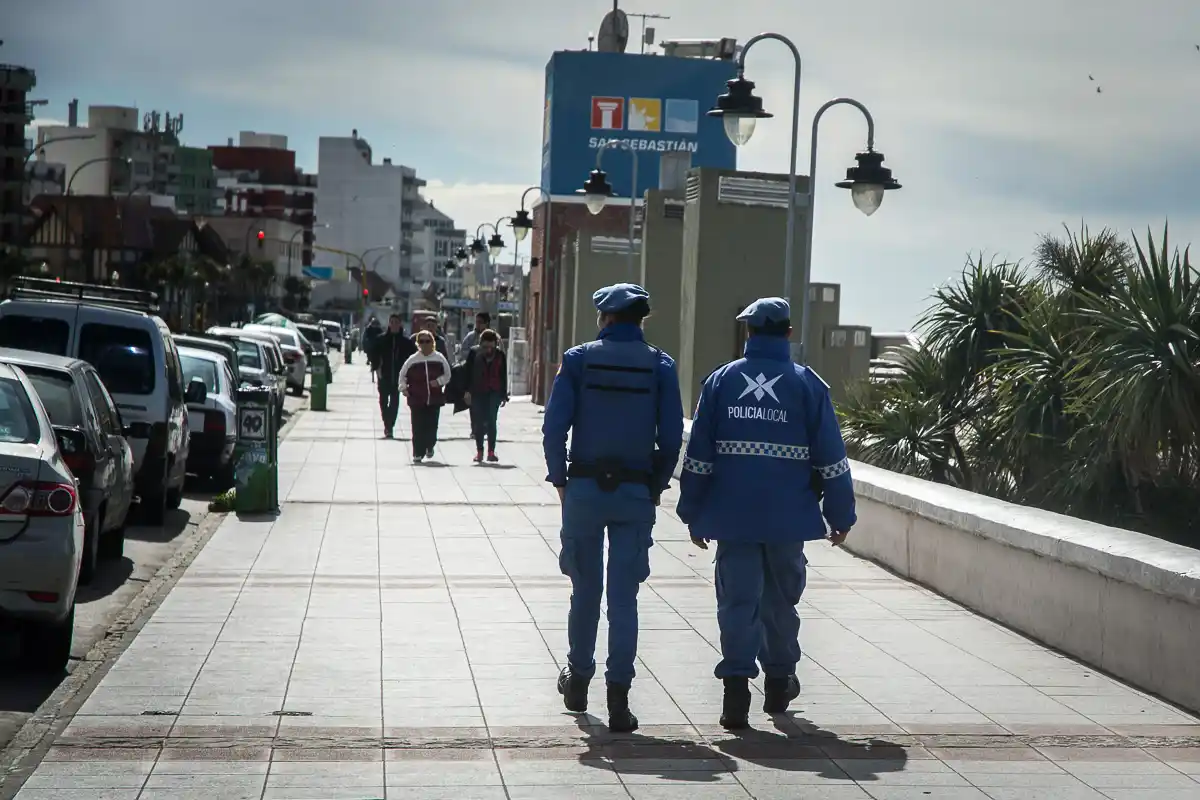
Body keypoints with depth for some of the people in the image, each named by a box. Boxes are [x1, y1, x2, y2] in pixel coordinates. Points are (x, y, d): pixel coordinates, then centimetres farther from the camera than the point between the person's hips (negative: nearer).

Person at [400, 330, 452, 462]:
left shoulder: (439, 358, 1)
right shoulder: (412, 359, 0)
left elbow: (447, 375, 9)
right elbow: (403, 375, 11)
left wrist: (439, 381, -8)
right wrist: (403, 388, -1)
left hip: (435, 399, 1)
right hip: (416, 400, -1)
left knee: (432, 426, 3)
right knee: (418, 428, -4)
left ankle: (430, 446, 30)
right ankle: (418, 453, 4)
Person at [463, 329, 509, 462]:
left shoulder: (500, 355, 2)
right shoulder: (474, 353, -2)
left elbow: (503, 376, 7)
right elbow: (468, 372, -1)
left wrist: (504, 395, 5)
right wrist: (468, 391, -7)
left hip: (494, 393, 0)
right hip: (477, 393, 0)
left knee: (491, 421, -4)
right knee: (478, 422, 3)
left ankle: (491, 451, -2)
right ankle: (479, 451, 10)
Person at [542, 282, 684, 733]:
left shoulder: (578, 360, -2)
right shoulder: (660, 366, 0)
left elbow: (554, 426, -8)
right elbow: (672, 437, -3)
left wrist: (559, 480, 3)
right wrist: (657, 487, 8)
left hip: (584, 489, 0)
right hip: (636, 494, 0)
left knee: (585, 589, 16)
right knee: (624, 596, 2)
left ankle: (578, 681, 29)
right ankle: (618, 700, -2)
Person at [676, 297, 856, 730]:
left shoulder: (721, 380, 3)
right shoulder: (808, 384, -1)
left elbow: (698, 454, 3)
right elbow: (831, 457, -1)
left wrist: (694, 514, 10)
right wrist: (840, 515, 7)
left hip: (732, 515, 0)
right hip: (788, 516, 0)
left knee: (737, 599, 1)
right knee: (781, 599, 16)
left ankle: (737, 688, -10)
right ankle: (779, 681, 29)